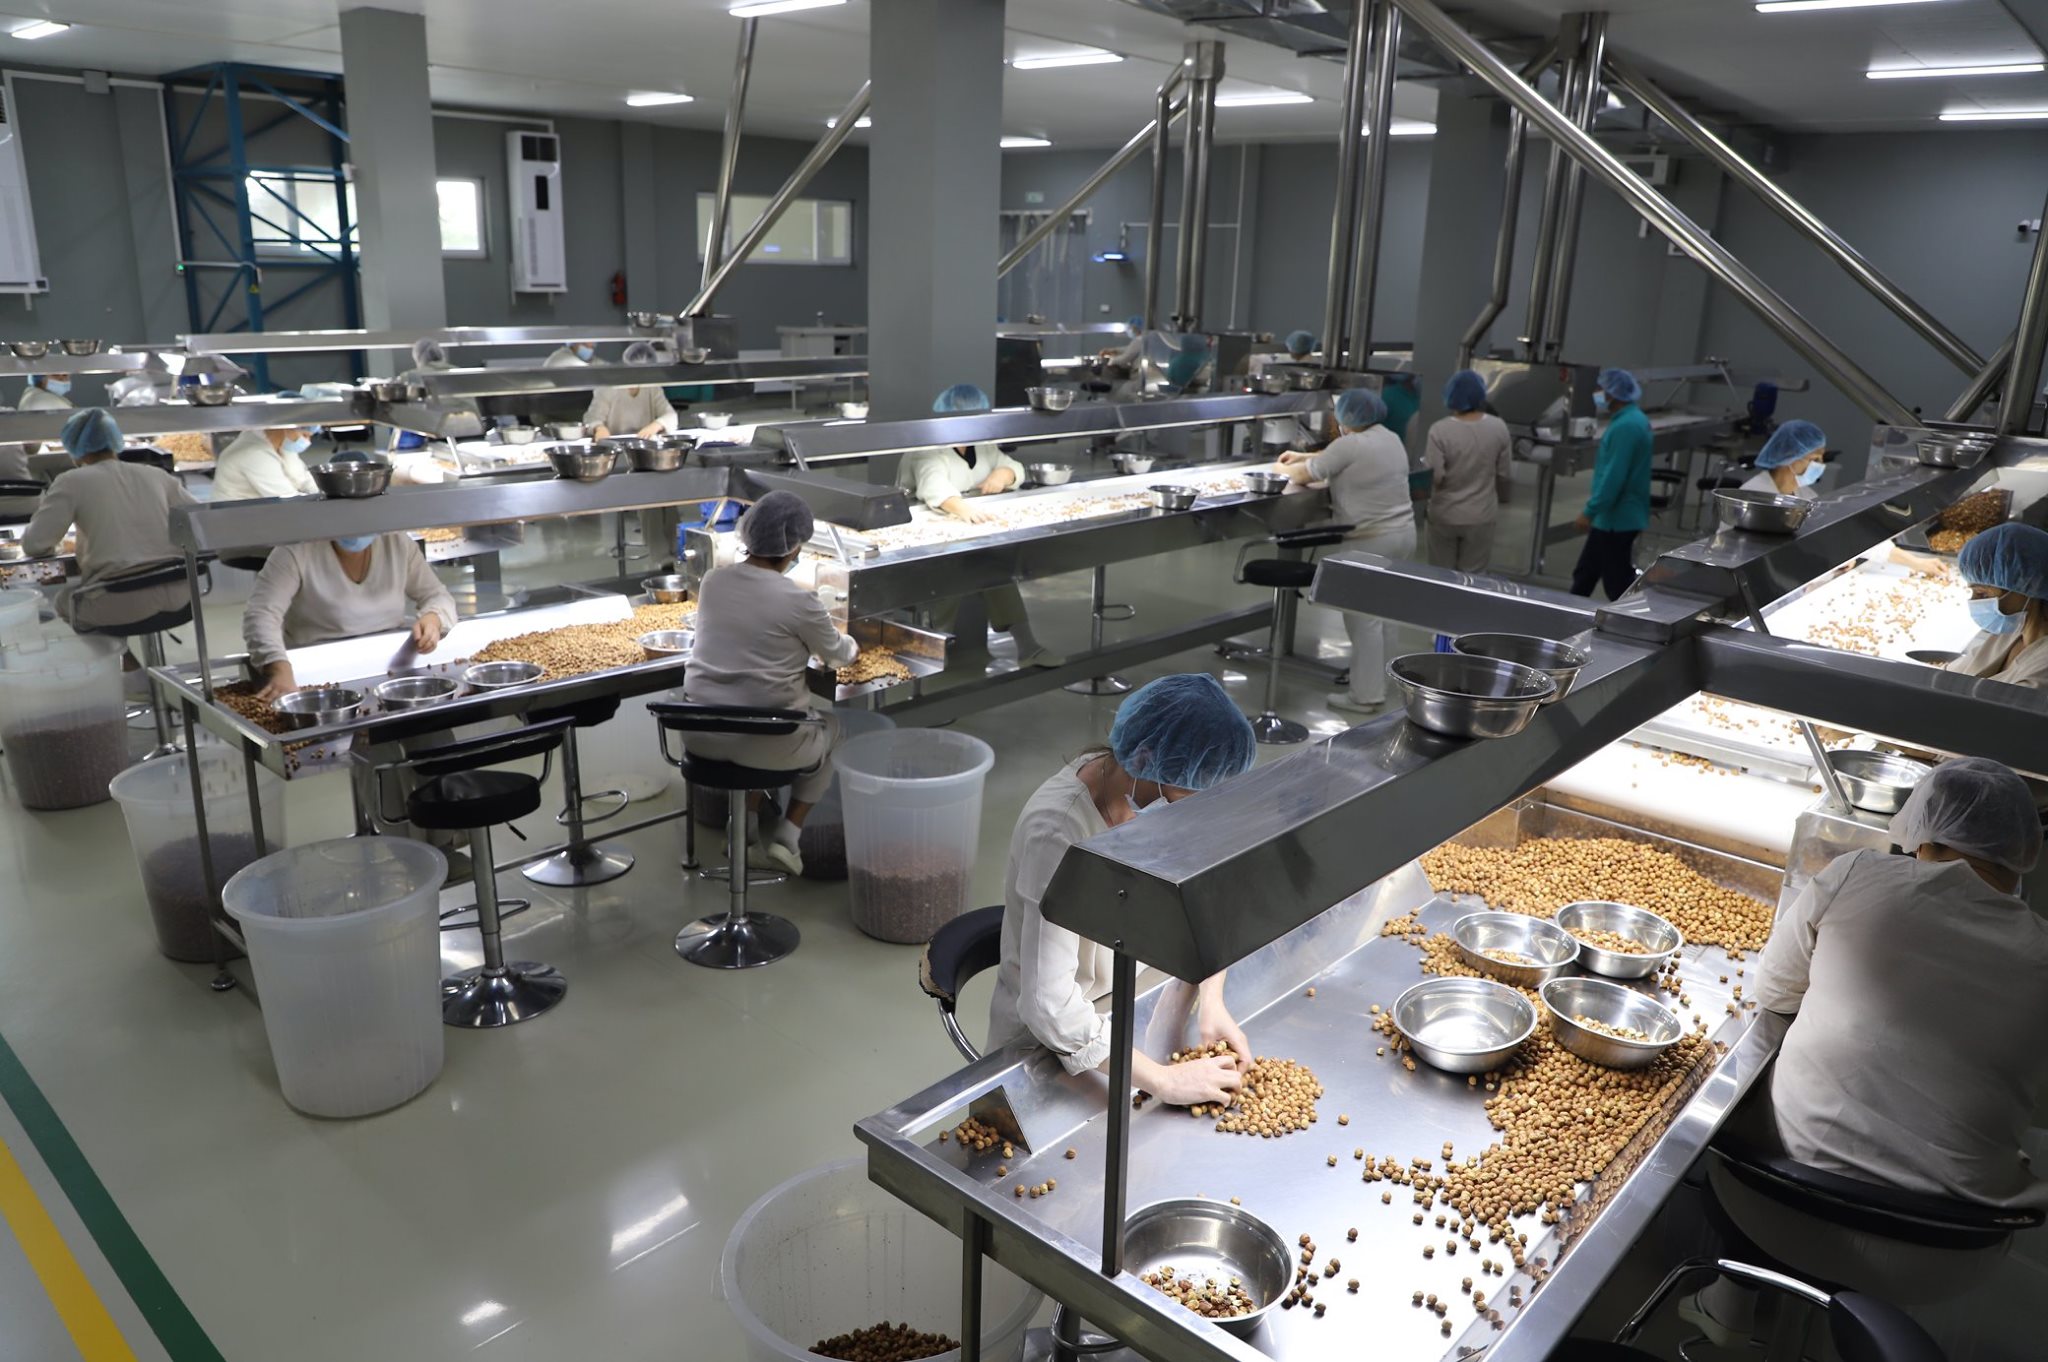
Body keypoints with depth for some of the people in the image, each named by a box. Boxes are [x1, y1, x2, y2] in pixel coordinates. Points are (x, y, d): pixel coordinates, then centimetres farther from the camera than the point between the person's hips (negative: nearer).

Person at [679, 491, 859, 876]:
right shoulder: (798, 601, -16)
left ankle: (748, 835, 30)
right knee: (831, 727, 26)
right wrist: (852, 648, 28)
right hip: (764, 742, -5)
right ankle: (786, 838, 20)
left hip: (703, 735, 5)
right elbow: (836, 653, 3)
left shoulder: (714, 581, 0)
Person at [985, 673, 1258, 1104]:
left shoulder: (1152, 792, -12)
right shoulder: (1059, 830, -32)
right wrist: (1164, 1081, -30)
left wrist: (1211, 1001, -13)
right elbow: (1050, 1006, -33)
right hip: (1051, 1047, -6)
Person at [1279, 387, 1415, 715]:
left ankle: (1366, 695, 1)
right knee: (1375, 613, 18)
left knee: (1363, 618, -2)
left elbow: (1303, 475, -5)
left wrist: (1284, 469, 16)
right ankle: (1374, 684, 27)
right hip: (1403, 532, 9)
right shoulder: (1391, 439, 12)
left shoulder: (1350, 445, -16)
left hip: (1372, 540, -9)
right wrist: (1304, 456, 27)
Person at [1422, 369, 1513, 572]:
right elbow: (1505, 475, 0)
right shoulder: (1498, 428, -7)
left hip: (1445, 515, -2)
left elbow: (1435, 477, -17)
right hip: (1482, 516, 2)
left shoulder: (1440, 430, -17)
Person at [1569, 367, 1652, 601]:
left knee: (1618, 584, -1)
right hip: (1617, 516, 11)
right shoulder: (1633, 420, 13)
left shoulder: (1625, 426, -21)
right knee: (1585, 575, 18)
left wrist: (1589, 512, -23)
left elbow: (1614, 477, -26)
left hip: (1616, 519, -11)